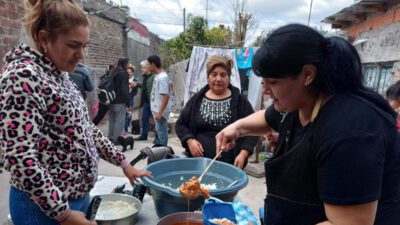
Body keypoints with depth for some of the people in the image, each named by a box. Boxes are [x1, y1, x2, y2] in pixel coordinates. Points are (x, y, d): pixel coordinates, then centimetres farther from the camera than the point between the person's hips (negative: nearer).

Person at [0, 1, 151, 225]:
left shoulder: (60, 75, 7)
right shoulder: (24, 76, -21)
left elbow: (84, 128, 11)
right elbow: (20, 158, -26)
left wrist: (124, 163, 9)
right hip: (47, 206, -8)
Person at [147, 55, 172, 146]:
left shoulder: (162, 77, -19)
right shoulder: (158, 76, 10)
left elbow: (166, 96, -24)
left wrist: (160, 113, -25)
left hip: (160, 111, -10)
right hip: (157, 110, 10)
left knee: (161, 133, -2)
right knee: (160, 132, 19)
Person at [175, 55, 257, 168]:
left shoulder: (240, 101, 1)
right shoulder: (197, 100, 6)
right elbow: (180, 124, 11)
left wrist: (243, 154, -13)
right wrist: (189, 140, -7)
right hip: (199, 162, 2)